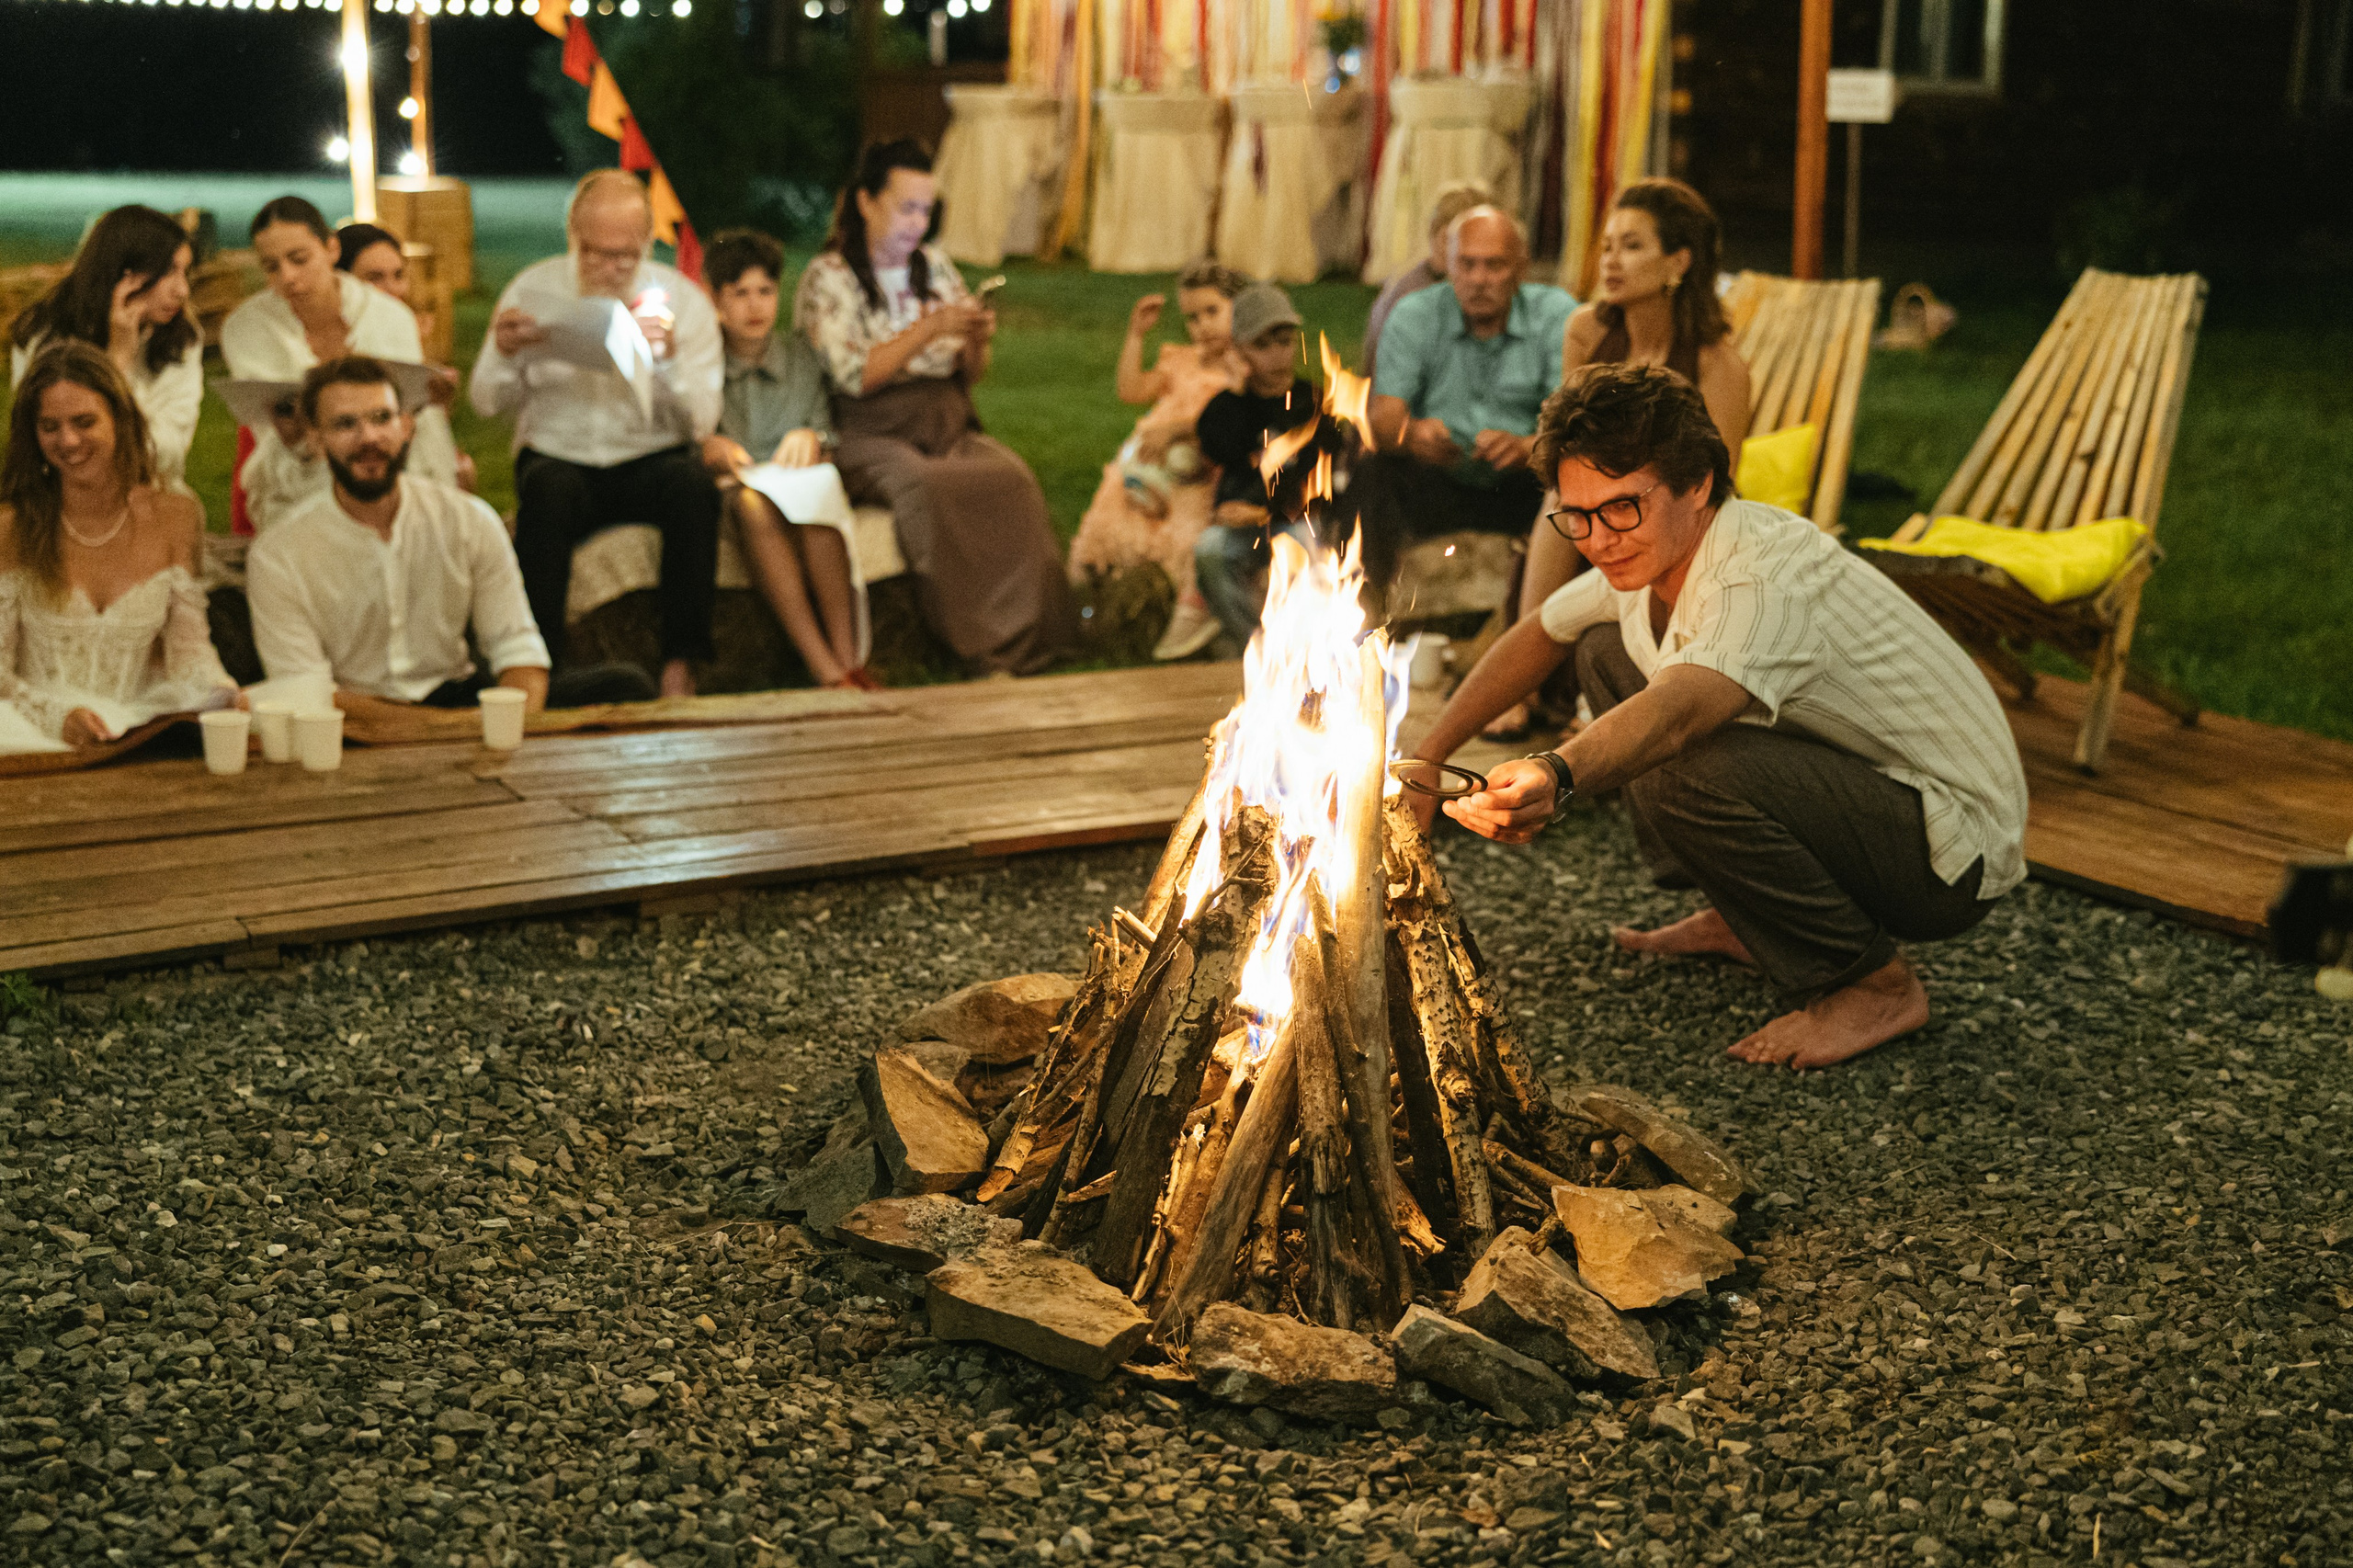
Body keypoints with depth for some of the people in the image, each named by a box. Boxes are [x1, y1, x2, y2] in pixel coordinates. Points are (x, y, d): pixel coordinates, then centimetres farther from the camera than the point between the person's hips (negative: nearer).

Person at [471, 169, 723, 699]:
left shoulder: (683, 299, -1)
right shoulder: (533, 289, 2)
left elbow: (701, 422, -8)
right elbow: (488, 403, 2)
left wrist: (669, 359, -26)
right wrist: (505, 355, -20)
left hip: (651, 461, 0)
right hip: (560, 460, 0)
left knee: (691, 483, -33)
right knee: (547, 488, -35)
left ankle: (680, 665, -28)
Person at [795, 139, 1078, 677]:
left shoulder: (935, 264, 17)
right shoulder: (828, 278, 0)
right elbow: (854, 376, -13)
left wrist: (977, 342, -4)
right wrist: (930, 328, -18)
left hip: (947, 427, 5)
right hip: (873, 436, -4)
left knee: (1012, 476, -28)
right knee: (927, 486, -36)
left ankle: (1030, 636, -28)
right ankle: (986, 646, -28)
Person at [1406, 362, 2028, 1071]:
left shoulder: (1769, 579, -30)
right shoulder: (1654, 551, -2)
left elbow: (1677, 712, -51)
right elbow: (1535, 637, 15)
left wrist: (1559, 776, -69)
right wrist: (1422, 759, 11)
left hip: (1953, 852, -9)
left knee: (1686, 771, -34)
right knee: (1608, 650, 7)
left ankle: (1874, 984, -12)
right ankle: (1745, 921, 15)